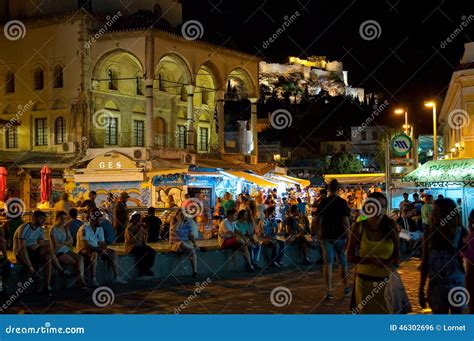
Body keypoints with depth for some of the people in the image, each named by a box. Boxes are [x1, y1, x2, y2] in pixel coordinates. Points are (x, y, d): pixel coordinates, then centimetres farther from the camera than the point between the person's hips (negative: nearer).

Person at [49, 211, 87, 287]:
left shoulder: (65, 228, 14)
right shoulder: (53, 230, -9)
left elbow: (71, 240, 6)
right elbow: (56, 245, -15)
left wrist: (63, 243, -13)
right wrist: (67, 243, 0)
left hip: (66, 250, 7)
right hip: (58, 252, -7)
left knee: (80, 258, -17)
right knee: (75, 262, -22)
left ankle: (81, 279, -25)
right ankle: (80, 280, -11)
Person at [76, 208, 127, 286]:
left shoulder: (100, 229, 8)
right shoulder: (84, 229, -18)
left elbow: (102, 243, 8)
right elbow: (86, 245, -26)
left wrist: (105, 249, -15)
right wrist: (100, 250, -30)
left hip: (96, 249, 8)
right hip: (84, 250, -8)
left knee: (113, 253, -4)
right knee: (95, 254, -39)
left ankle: (116, 277, -2)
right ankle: (93, 279, -36)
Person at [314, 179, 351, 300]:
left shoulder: (322, 203, 4)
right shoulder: (342, 202, -7)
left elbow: (317, 221, 8)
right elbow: (346, 221, -12)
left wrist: (318, 235, 20)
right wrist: (349, 238, -8)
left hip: (325, 236, 2)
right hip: (339, 236, -2)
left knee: (327, 262, 1)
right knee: (342, 261, 13)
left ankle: (329, 291, -6)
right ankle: (346, 288, 27)